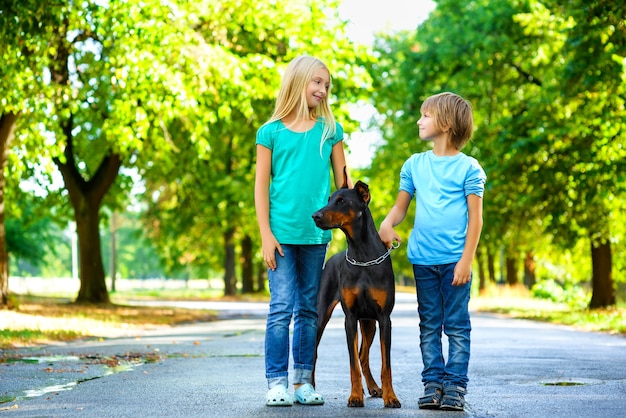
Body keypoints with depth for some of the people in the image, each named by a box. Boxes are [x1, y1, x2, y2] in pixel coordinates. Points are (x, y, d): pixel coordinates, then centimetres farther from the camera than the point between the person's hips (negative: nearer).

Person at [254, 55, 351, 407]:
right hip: (282, 232, -2)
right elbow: (262, 185, 2)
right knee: (282, 308, -5)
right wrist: (266, 233, -5)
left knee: (309, 309, 8)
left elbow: (343, 182, 11)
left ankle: (303, 381, 14)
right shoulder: (271, 131, 2)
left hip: (317, 233, 2)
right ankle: (277, 382, 1)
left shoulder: (330, 129, 8)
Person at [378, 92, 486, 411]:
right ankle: (432, 383, 13)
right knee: (429, 326, 8)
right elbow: (401, 206, 12)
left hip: (455, 260, -4)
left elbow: (475, 218, -4)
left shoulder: (468, 167, -3)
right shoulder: (414, 164, 10)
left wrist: (466, 260, -11)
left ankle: (455, 385, 4)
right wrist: (387, 223, -10)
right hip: (423, 259, 4)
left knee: (457, 326, 0)